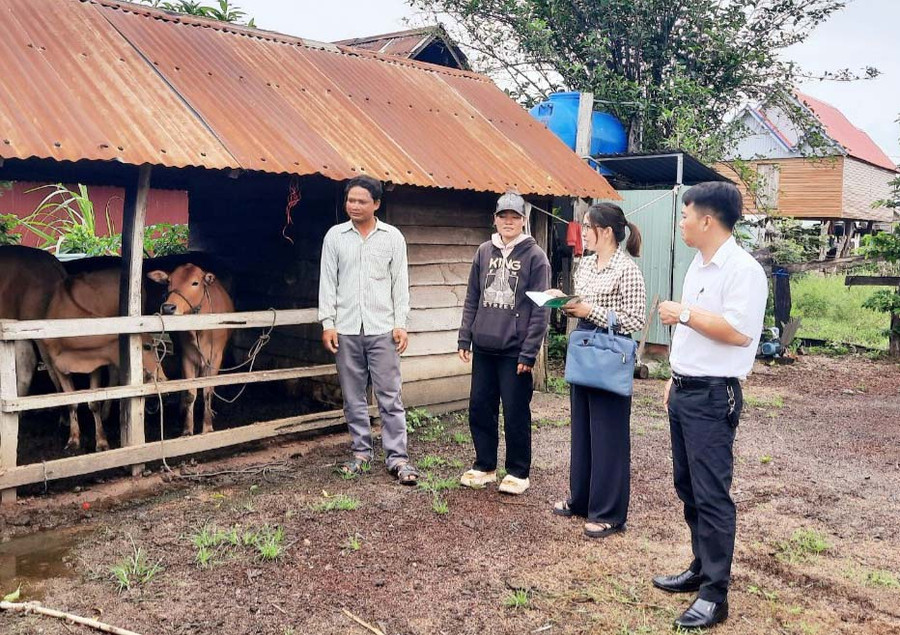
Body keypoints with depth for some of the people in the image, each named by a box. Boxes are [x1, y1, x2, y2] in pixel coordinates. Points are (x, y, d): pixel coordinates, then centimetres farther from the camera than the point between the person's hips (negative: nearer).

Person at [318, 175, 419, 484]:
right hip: (346, 329, 2)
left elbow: (400, 283, 4)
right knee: (353, 397, 8)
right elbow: (327, 282, 6)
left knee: (389, 396, -2)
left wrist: (400, 324, -2)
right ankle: (361, 452, 19)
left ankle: (397, 457, 2)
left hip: (382, 329, -2)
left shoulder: (392, 236, 3)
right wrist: (327, 323, -1)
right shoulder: (335, 236, 6)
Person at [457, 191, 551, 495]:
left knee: (515, 414, 4)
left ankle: (518, 472, 19)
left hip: (515, 351, -5)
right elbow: (472, 299, 12)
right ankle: (484, 466, 27)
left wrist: (529, 352, -14)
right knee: (479, 408, 11)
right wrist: (465, 338, 6)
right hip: (483, 348, 5)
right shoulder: (484, 252, 8)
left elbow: (540, 309, -9)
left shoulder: (535, 256, -6)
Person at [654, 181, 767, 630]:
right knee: (688, 487, 16)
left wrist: (684, 313, -18)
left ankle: (714, 595, 4)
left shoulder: (743, 269, -16)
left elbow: (738, 331, -26)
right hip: (684, 391, 9)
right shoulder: (697, 265, 14)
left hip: (712, 396, -9)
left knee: (711, 494, -4)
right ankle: (702, 568, 30)